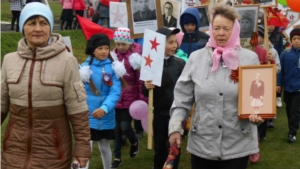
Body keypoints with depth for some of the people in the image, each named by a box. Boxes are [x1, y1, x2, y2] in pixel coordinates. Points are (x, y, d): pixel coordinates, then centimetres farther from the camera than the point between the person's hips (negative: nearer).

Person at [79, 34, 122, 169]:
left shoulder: (112, 67, -5)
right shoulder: (85, 67, -3)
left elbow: (115, 92, -13)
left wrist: (105, 108, -27)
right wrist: (80, 79, -25)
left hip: (106, 116, 1)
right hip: (87, 116, -1)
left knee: (104, 147, 20)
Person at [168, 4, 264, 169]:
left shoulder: (250, 58, 0)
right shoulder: (196, 58, 1)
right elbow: (182, 97, 3)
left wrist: (256, 112, -16)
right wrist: (175, 127, -3)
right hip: (201, 144, 1)